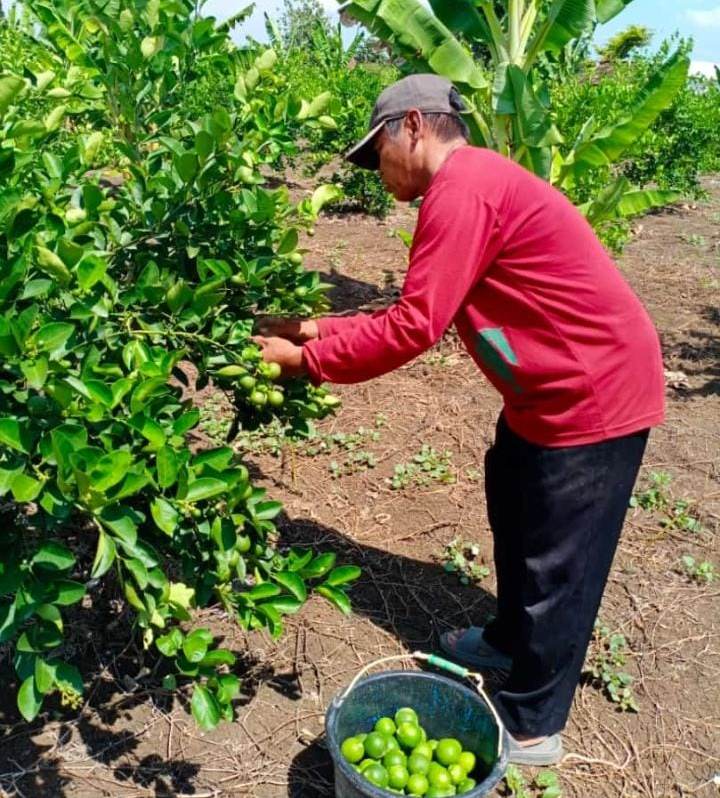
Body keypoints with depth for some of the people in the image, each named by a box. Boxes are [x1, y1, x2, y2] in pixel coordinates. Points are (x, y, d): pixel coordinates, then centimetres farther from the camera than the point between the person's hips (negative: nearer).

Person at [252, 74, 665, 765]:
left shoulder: (461, 189, -20)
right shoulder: (474, 183, 13)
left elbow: (412, 328, -24)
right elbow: (423, 314, 11)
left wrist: (306, 358, -13)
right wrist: (319, 329, 7)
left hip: (593, 397, -10)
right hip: (552, 391, 10)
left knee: (556, 566, 4)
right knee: (512, 509, 24)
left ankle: (531, 728, 24)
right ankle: (511, 640, 47)